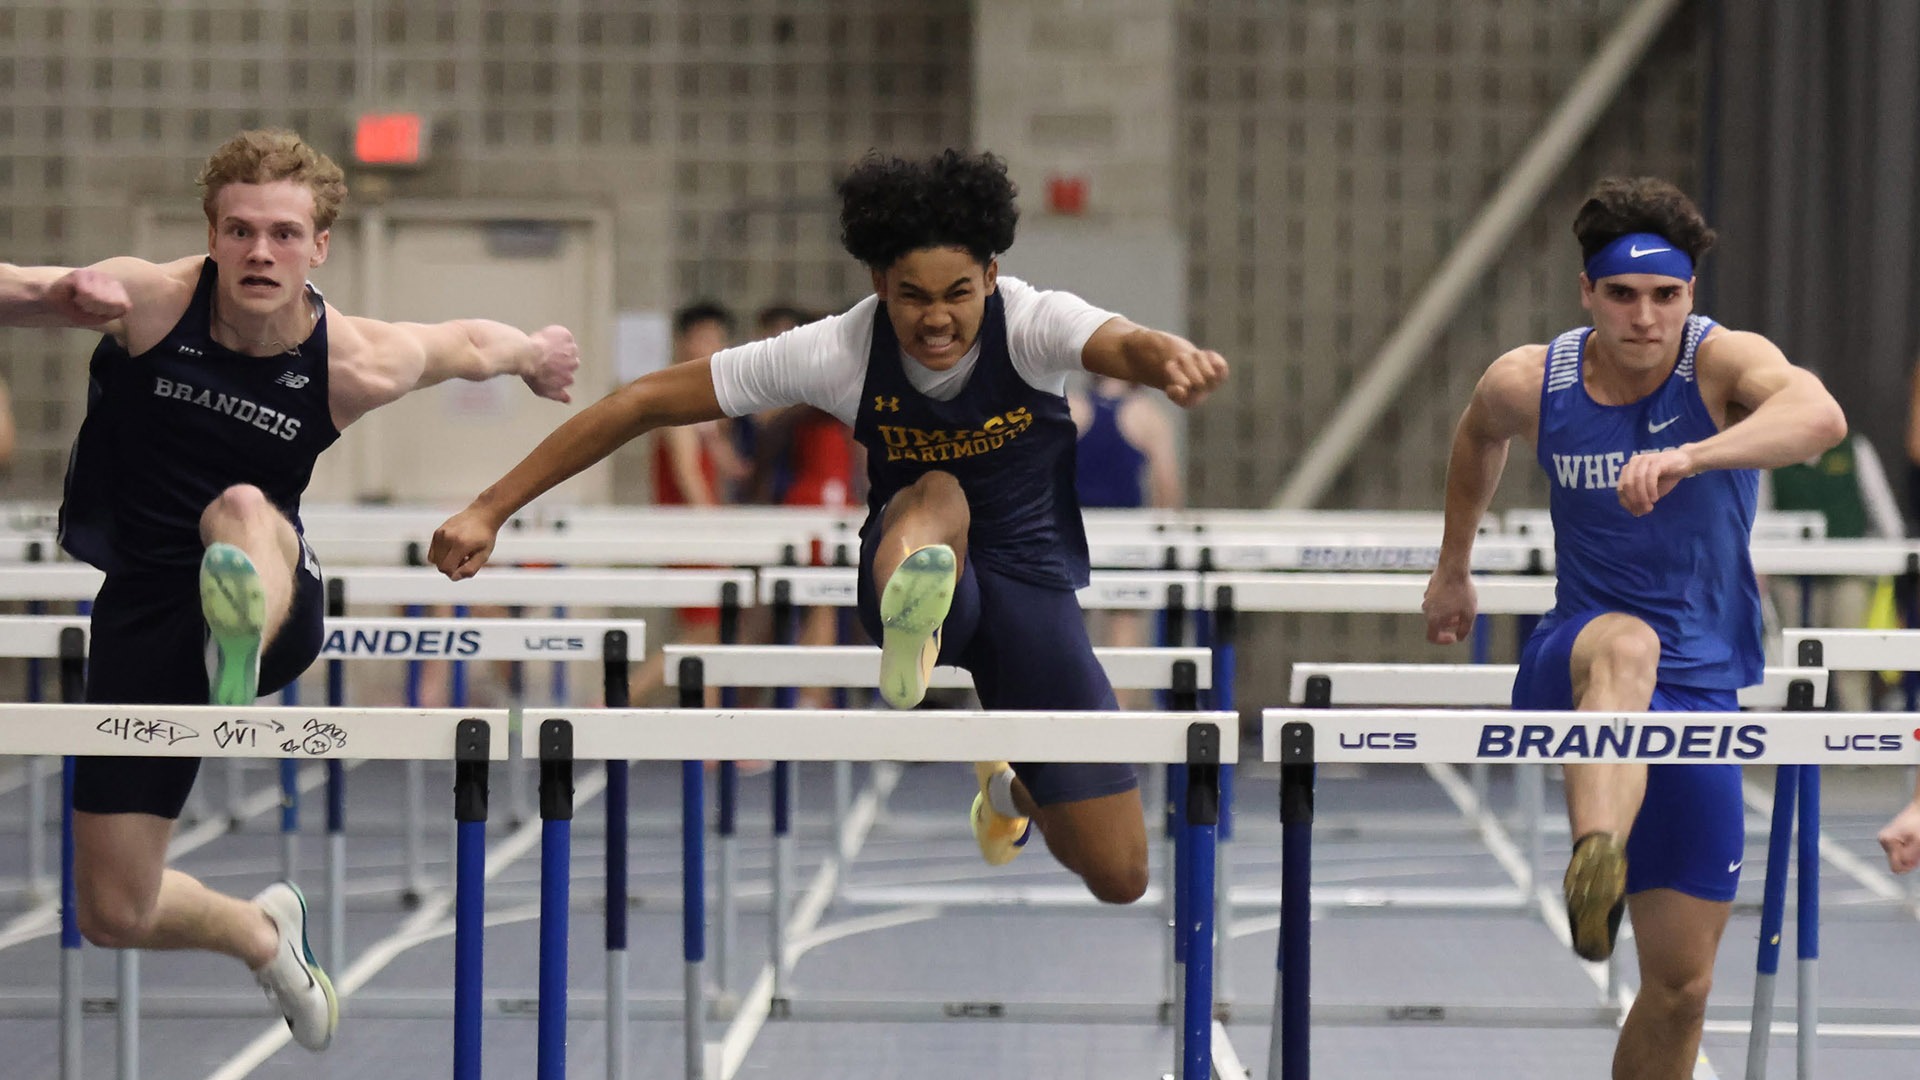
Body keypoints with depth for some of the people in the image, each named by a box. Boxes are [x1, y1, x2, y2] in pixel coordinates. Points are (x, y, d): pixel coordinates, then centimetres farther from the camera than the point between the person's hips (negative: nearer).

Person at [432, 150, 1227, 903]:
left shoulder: (1032, 324, -21)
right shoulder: (837, 352, -18)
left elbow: (1123, 345, -45)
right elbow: (646, 403, -16)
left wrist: (1170, 357, -72)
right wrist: (489, 511, -20)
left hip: (1033, 580, 1)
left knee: (1118, 879, -4)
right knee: (939, 496, -37)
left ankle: (1011, 785, 29)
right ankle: (914, 626, -71)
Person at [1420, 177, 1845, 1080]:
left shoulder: (1724, 363, -14)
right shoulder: (1528, 384, -5)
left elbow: (1818, 415, -38)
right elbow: (1478, 437, 21)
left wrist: (1690, 456, -55)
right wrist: (1453, 567, 30)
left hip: (1698, 692, 1)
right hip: (1568, 666, -1)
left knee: (1681, 985, 2)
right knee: (1625, 645, -40)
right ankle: (1594, 867, -64)